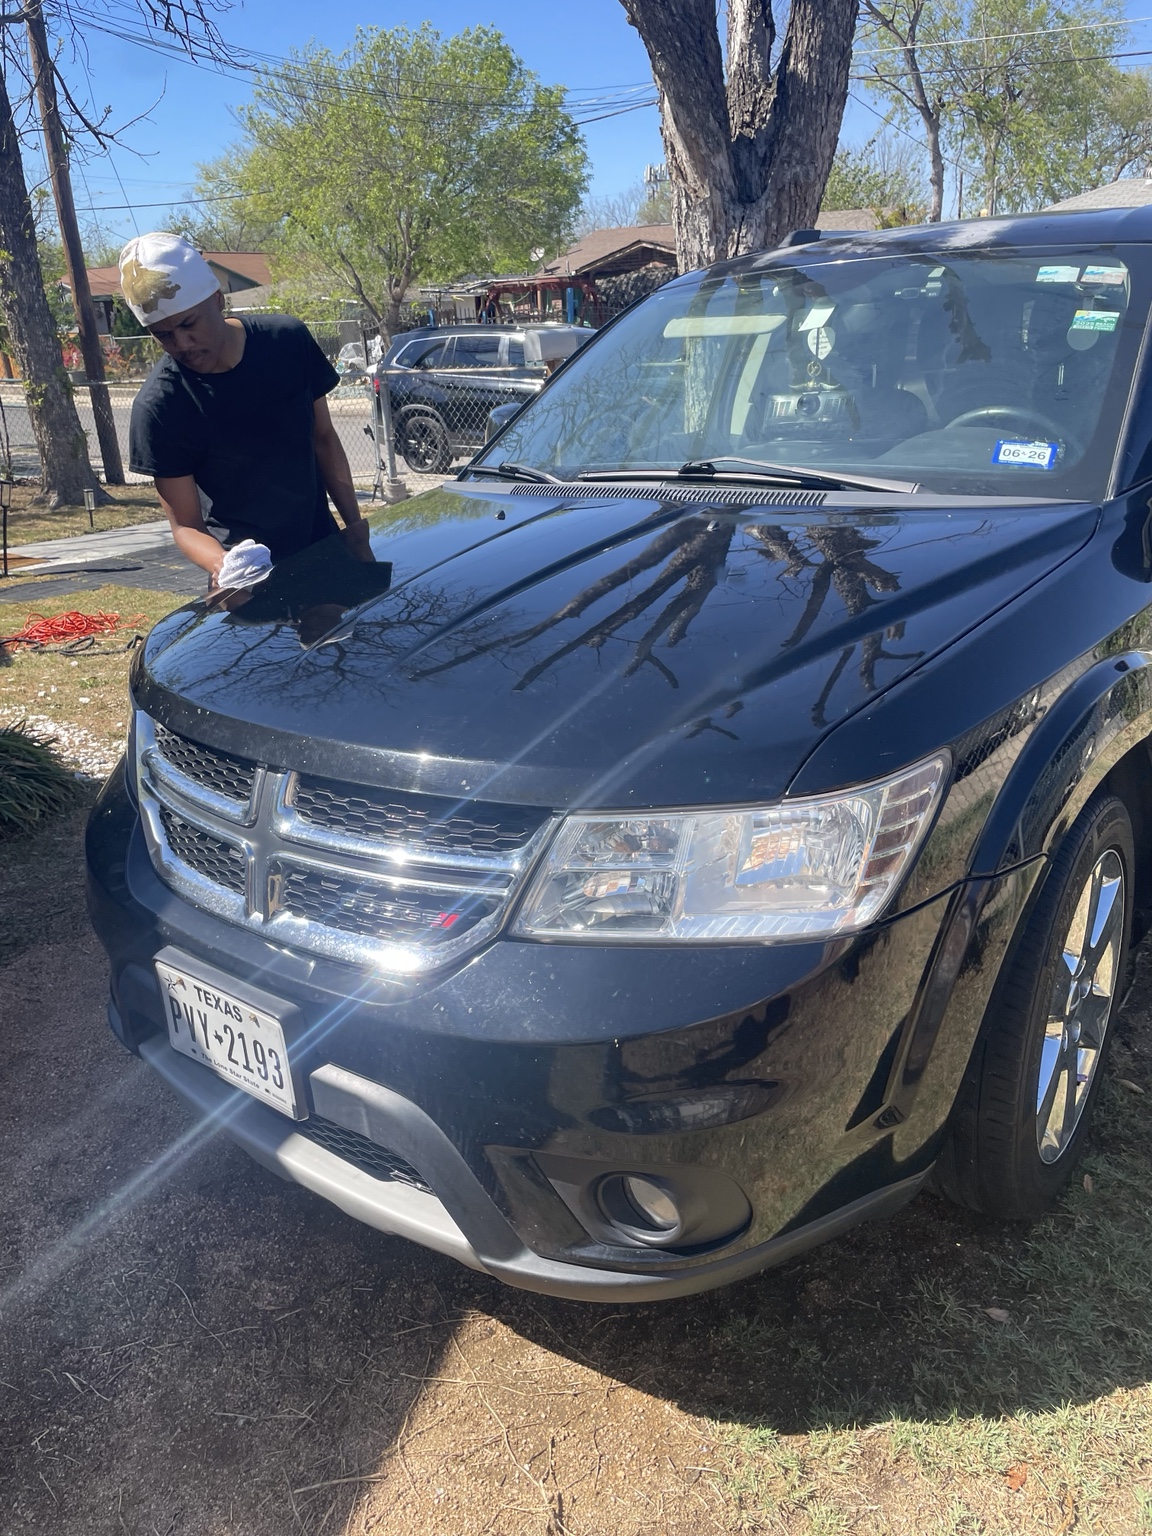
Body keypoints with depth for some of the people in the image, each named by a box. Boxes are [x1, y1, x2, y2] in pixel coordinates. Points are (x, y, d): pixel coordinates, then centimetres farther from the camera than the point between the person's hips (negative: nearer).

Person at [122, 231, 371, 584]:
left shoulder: (288, 340, -7)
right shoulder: (157, 406, -17)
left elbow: (323, 439, 4)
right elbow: (186, 526, -14)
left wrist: (355, 527, 0)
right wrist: (224, 567, -35)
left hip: (326, 553, 4)